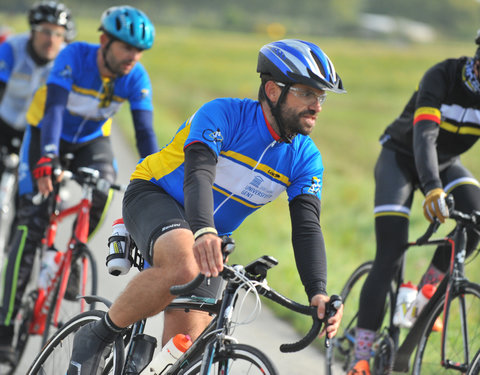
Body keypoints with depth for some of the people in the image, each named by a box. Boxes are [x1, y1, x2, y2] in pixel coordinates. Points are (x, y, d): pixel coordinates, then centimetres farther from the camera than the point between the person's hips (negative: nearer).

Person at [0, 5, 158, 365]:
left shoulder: (137, 78, -21)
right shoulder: (74, 56, -30)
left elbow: (145, 131, -22)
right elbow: (54, 109, -39)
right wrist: (46, 162, -52)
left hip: (91, 139, 3)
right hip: (46, 134, -3)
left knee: (102, 189, -28)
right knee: (32, 222, -14)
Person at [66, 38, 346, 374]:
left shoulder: (305, 158, -8)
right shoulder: (224, 114, -23)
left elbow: (307, 227, -17)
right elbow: (199, 172, -38)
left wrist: (318, 293, -34)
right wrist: (202, 232, -58)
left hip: (211, 236, 6)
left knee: (186, 338, -9)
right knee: (183, 266, -38)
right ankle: (97, 337, -20)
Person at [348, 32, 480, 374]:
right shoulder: (442, 77, -29)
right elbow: (425, 136, -41)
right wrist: (433, 189, -57)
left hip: (447, 163, 5)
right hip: (402, 157, -5)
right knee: (390, 257, -16)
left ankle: (427, 289, -1)